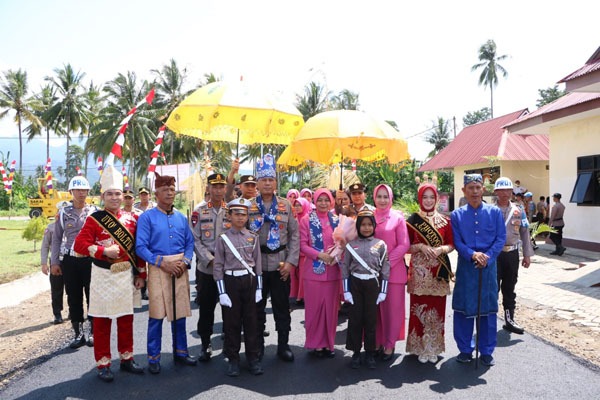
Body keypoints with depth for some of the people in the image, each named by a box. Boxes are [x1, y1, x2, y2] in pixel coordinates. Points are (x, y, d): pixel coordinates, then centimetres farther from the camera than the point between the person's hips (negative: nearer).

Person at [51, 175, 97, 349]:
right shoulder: (63, 213, 5)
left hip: (90, 260, -1)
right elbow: (56, 239, 8)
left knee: (92, 296, 3)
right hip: (69, 261, 1)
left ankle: (92, 332, 16)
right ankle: (78, 334, 18)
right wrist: (54, 262, 3)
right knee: (74, 298, 7)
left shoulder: (95, 212, 2)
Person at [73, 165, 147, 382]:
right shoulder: (94, 219, -5)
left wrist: (141, 274, 5)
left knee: (126, 319, 11)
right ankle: (103, 364, 15)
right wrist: (104, 250, -23)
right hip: (103, 275, -3)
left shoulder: (132, 218, 5)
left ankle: (127, 358, 25)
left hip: (126, 275, 3)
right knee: (102, 320, 4)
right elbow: (80, 244, -11)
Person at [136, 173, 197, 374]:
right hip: (158, 267, -4)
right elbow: (141, 247, -9)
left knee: (180, 312, 10)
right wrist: (162, 262, -15)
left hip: (180, 268, 4)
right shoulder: (147, 217, -3)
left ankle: (180, 352, 24)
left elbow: (190, 243, 11)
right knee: (157, 314, -1)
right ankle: (153, 358, 11)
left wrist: (185, 262, -6)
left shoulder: (181, 218, 11)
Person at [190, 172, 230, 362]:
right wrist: (211, 260, -13)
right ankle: (206, 345, 22)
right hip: (206, 268, 0)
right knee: (206, 308, 7)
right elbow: (195, 240, -3)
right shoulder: (199, 212, 1)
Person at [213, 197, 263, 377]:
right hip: (231, 281, -2)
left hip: (250, 281, 2)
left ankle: (253, 357, 20)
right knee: (231, 322, 6)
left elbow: (257, 264, 7)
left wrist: (259, 288, 2)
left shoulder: (253, 237, 4)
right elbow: (218, 266, -3)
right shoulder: (223, 238, -3)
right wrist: (222, 292, -8)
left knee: (251, 321, 8)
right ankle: (233, 359, 19)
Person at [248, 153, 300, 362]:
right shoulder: (248, 206, 1)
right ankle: (258, 346, 24)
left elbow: (294, 235, 2)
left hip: (281, 264, 1)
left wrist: (291, 261, -5)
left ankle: (283, 345, 23)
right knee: (257, 307, 10)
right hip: (256, 264, -1)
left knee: (282, 307, 9)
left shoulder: (285, 205, 4)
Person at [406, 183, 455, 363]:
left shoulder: (445, 220, 6)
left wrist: (441, 249, -12)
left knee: (437, 309, 5)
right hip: (419, 271, -1)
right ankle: (421, 347, 13)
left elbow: (451, 244, 8)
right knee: (419, 308, 0)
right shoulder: (412, 220, 2)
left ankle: (434, 347, 19)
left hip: (439, 271, 2)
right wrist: (421, 247, -15)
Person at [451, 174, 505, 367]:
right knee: (464, 308, 5)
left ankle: (487, 351, 20)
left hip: (489, 267, 0)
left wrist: (487, 257, -14)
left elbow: (501, 238, 0)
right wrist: (472, 255, -19)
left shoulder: (495, 212, 2)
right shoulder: (457, 215, 2)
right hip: (465, 267, 0)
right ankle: (465, 349, 19)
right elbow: (456, 241, -2)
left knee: (488, 309, 7)